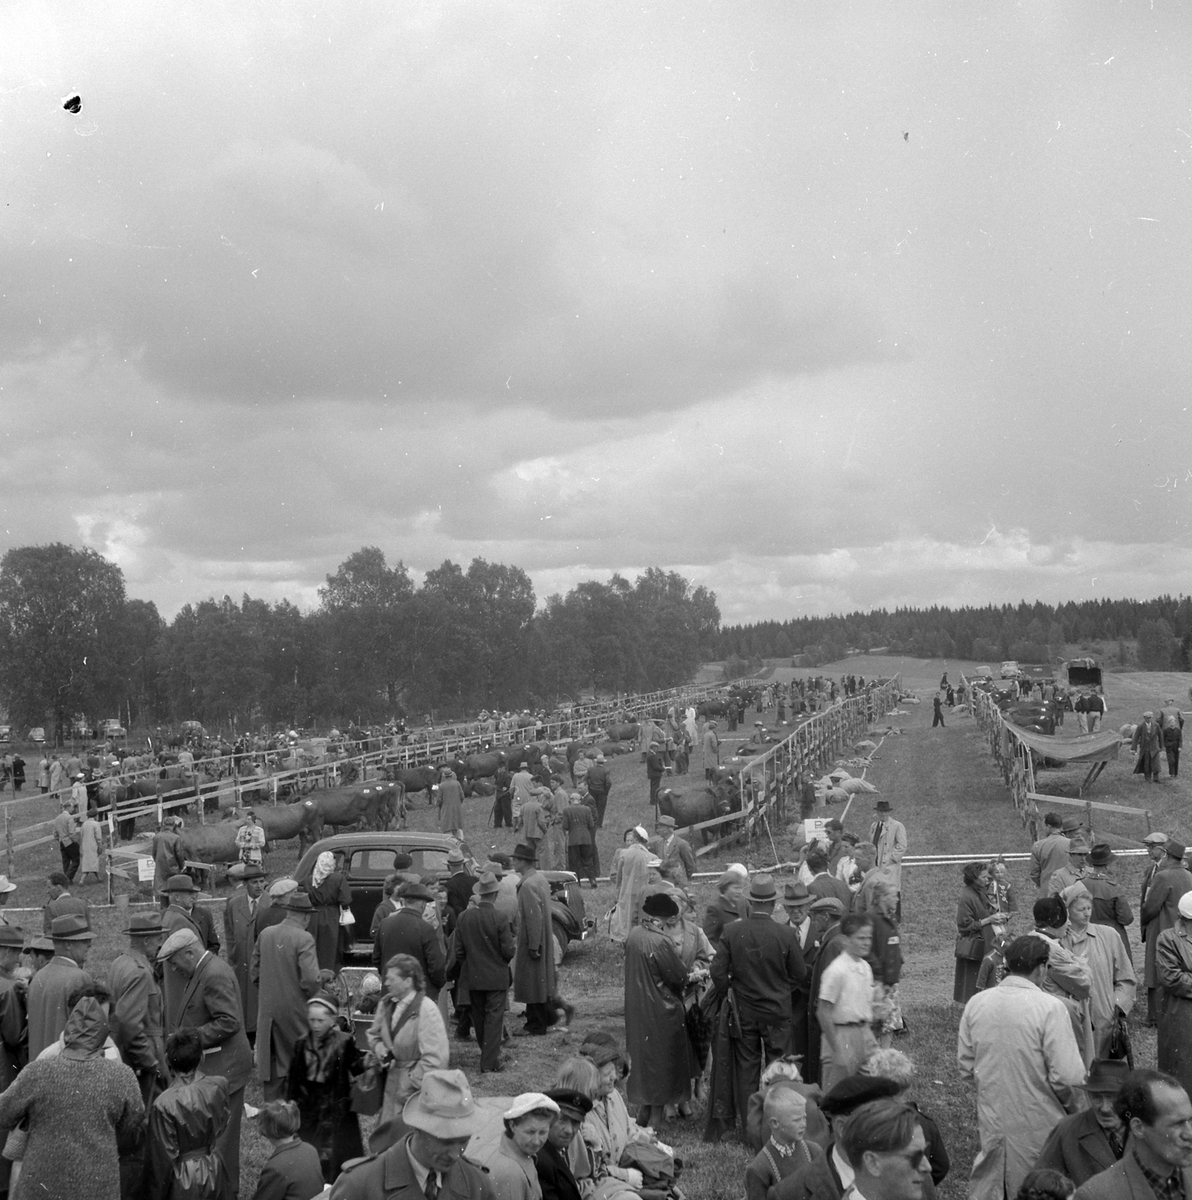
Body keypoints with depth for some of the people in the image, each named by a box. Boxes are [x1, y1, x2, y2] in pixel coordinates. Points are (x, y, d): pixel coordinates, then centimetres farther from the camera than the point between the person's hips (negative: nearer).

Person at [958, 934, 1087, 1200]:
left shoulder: (976, 1004, -3)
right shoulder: (1050, 1008, -17)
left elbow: (965, 1067, 4)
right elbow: (1068, 1076, -18)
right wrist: (1071, 1104, 1)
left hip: (991, 1120, 4)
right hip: (1037, 1126, -4)